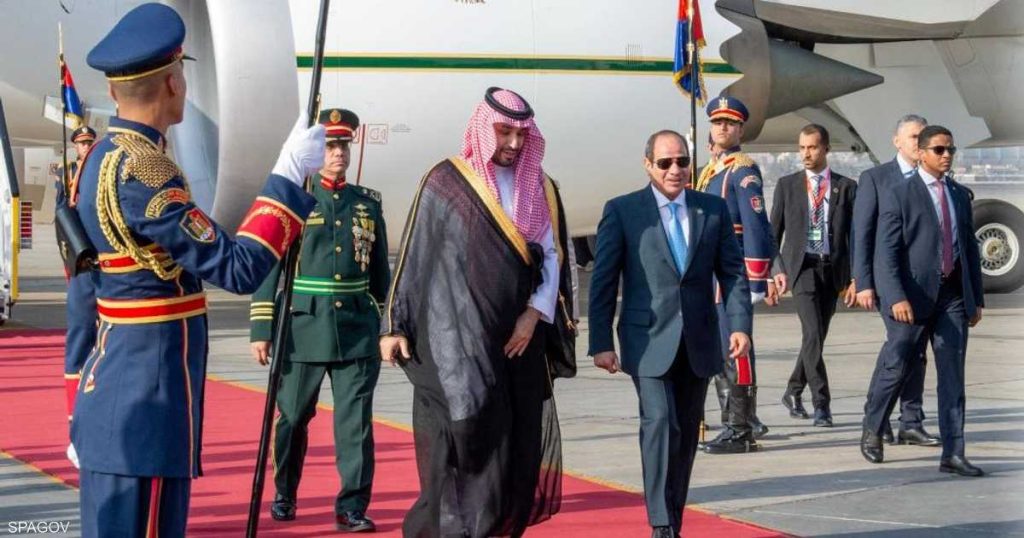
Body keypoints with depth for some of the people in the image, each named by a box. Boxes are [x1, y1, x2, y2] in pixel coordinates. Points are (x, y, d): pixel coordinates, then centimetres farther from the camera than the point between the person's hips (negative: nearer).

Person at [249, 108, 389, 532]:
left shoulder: (367, 203, 10)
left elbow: (380, 272, 17)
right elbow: (266, 266, -2)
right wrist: (261, 329, -6)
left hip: (357, 331, 2)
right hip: (302, 327, -2)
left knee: (356, 421, -2)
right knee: (292, 417, 9)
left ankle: (352, 507, 5)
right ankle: (284, 495, 29)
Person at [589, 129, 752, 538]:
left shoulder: (714, 209, 8)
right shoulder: (622, 211, -1)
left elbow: (733, 272, 7)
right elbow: (603, 281, -1)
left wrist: (739, 324, -6)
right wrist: (600, 343, -6)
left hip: (699, 343, 4)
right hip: (649, 341, -4)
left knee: (686, 433, 8)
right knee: (661, 424, -16)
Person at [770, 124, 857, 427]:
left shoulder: (846, 187, 7)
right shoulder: (787, 185, 8)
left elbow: (855, 235, 6)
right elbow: (774, 232, 9)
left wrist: (854, 278, -1)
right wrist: (776, 269, -2)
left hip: (833, 268, 2)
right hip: (801, 265, -2)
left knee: (817, 336, 9)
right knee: (813, 334, -14)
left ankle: (793, 392, 29)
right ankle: (821, 404, -14)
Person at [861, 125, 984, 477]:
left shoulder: (960, 195, 15)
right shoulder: (900, 195, -4)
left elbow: (970, 249, 19)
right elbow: (886, 253, -10)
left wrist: (977, 298, 14)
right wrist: (896, 298, -21)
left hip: (953, 296, 5)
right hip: (914, 296, -5)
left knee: (953, 376, 1)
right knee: (895, 368, 0)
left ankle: (953, 454, 1)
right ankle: (872, 431, 24)